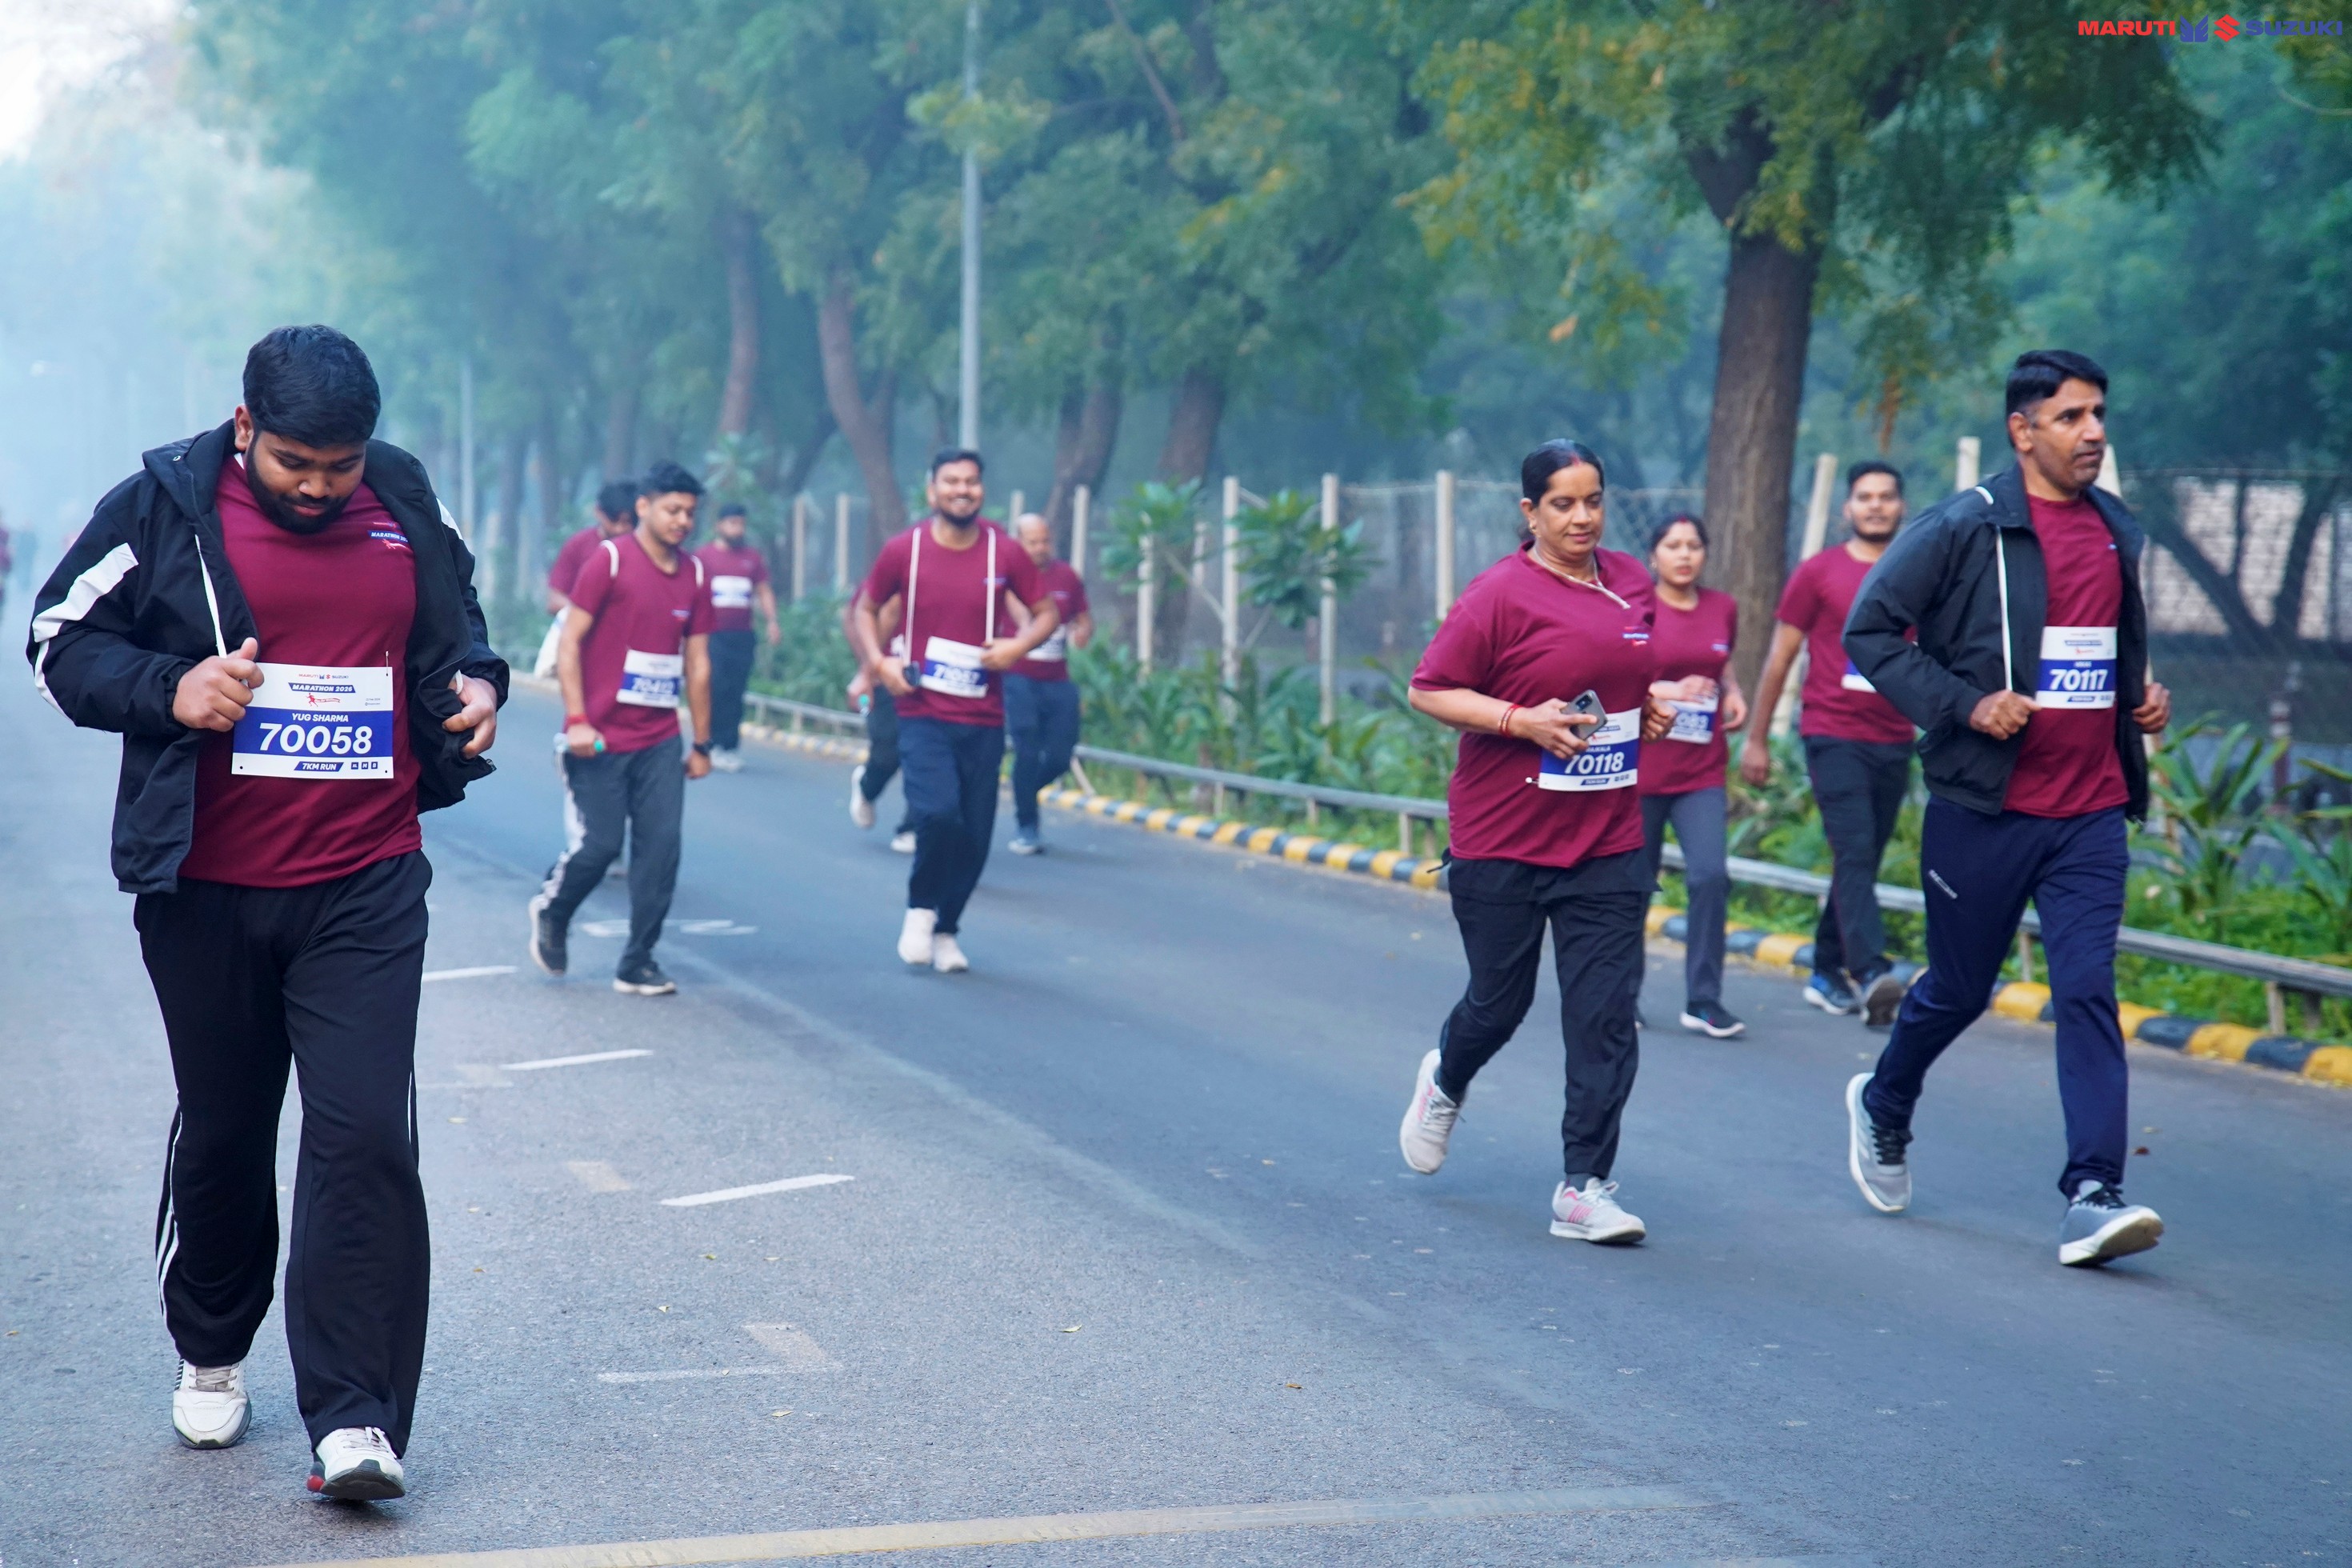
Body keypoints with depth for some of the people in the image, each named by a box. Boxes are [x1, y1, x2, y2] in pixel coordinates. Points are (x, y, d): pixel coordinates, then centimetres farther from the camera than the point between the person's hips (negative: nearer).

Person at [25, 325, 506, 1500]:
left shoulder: (406, 505, 3)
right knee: (221, 1133, 13)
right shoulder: (165, 507, -5)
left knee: (365, 1137, -10)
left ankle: (353, 1418, -8)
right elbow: (62, 638, 1)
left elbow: (456, 618, 21)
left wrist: (476, 682, 0)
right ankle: (211, 1356, 36)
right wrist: (168, 690, -16)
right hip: (207, 889, -1)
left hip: (365, 888, 1)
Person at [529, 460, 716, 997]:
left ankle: (637, 965, 6)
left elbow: (697, 663, 14)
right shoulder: (609, 561, -7)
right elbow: (569, 643, -8)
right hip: (601, 739, -5)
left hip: (660, 741, 5)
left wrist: (701, 743, 14)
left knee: (661, 847, -3)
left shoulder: (695, 576, 8)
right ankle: (551, 912, 27)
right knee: (599, 843, -4)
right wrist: (576, 719, -17)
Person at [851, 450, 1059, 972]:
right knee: (938, 813, -22)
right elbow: (866, 608, 11)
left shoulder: (1005, 554, -1)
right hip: (922, 715, -2)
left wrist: (1019, 645, -12)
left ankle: (946, 931, 27)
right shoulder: (904, 550, -2)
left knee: (975, 835, 5)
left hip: (983, 719, 2)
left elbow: (1047, 612, 8)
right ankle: (921, 910, 5)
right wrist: (878, 661, -6)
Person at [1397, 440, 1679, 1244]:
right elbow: (1429, 691, -10)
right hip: (1503, 839, -4)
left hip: (1608, 840, 4)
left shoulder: (1632, 583, 7)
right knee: (1499, 1001, 10)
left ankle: (1584, 1190, 0)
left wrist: (1653, 704, 5)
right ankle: (1445, 1082, 45)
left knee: (1605, 1014, -4)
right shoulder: (1501, 594, -11)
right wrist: (1522, 719, -20)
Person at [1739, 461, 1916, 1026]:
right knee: (1855, 852, -17)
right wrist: (1756, 738, 3)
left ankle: (1827, 973, 23)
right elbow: (1780, 657, 5)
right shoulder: (1818, 574, 1)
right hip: (1834, 736, -4)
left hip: (1894, 741, 4)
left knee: (1862, 863, 10)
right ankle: (1872, 976, -28)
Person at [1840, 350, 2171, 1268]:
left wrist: (2143, 696, 7)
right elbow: (1869, 629, -7)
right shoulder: (1965, 528, -8)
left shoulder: (2119, 533, 11)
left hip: (2092, 814, 4)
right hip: (1985, 809, -4)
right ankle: (1883, 1108, 39)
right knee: (1959, 990, 10)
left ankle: (2093, 1197, -14)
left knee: (2088, 990, -9)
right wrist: (1964, 704, -16)